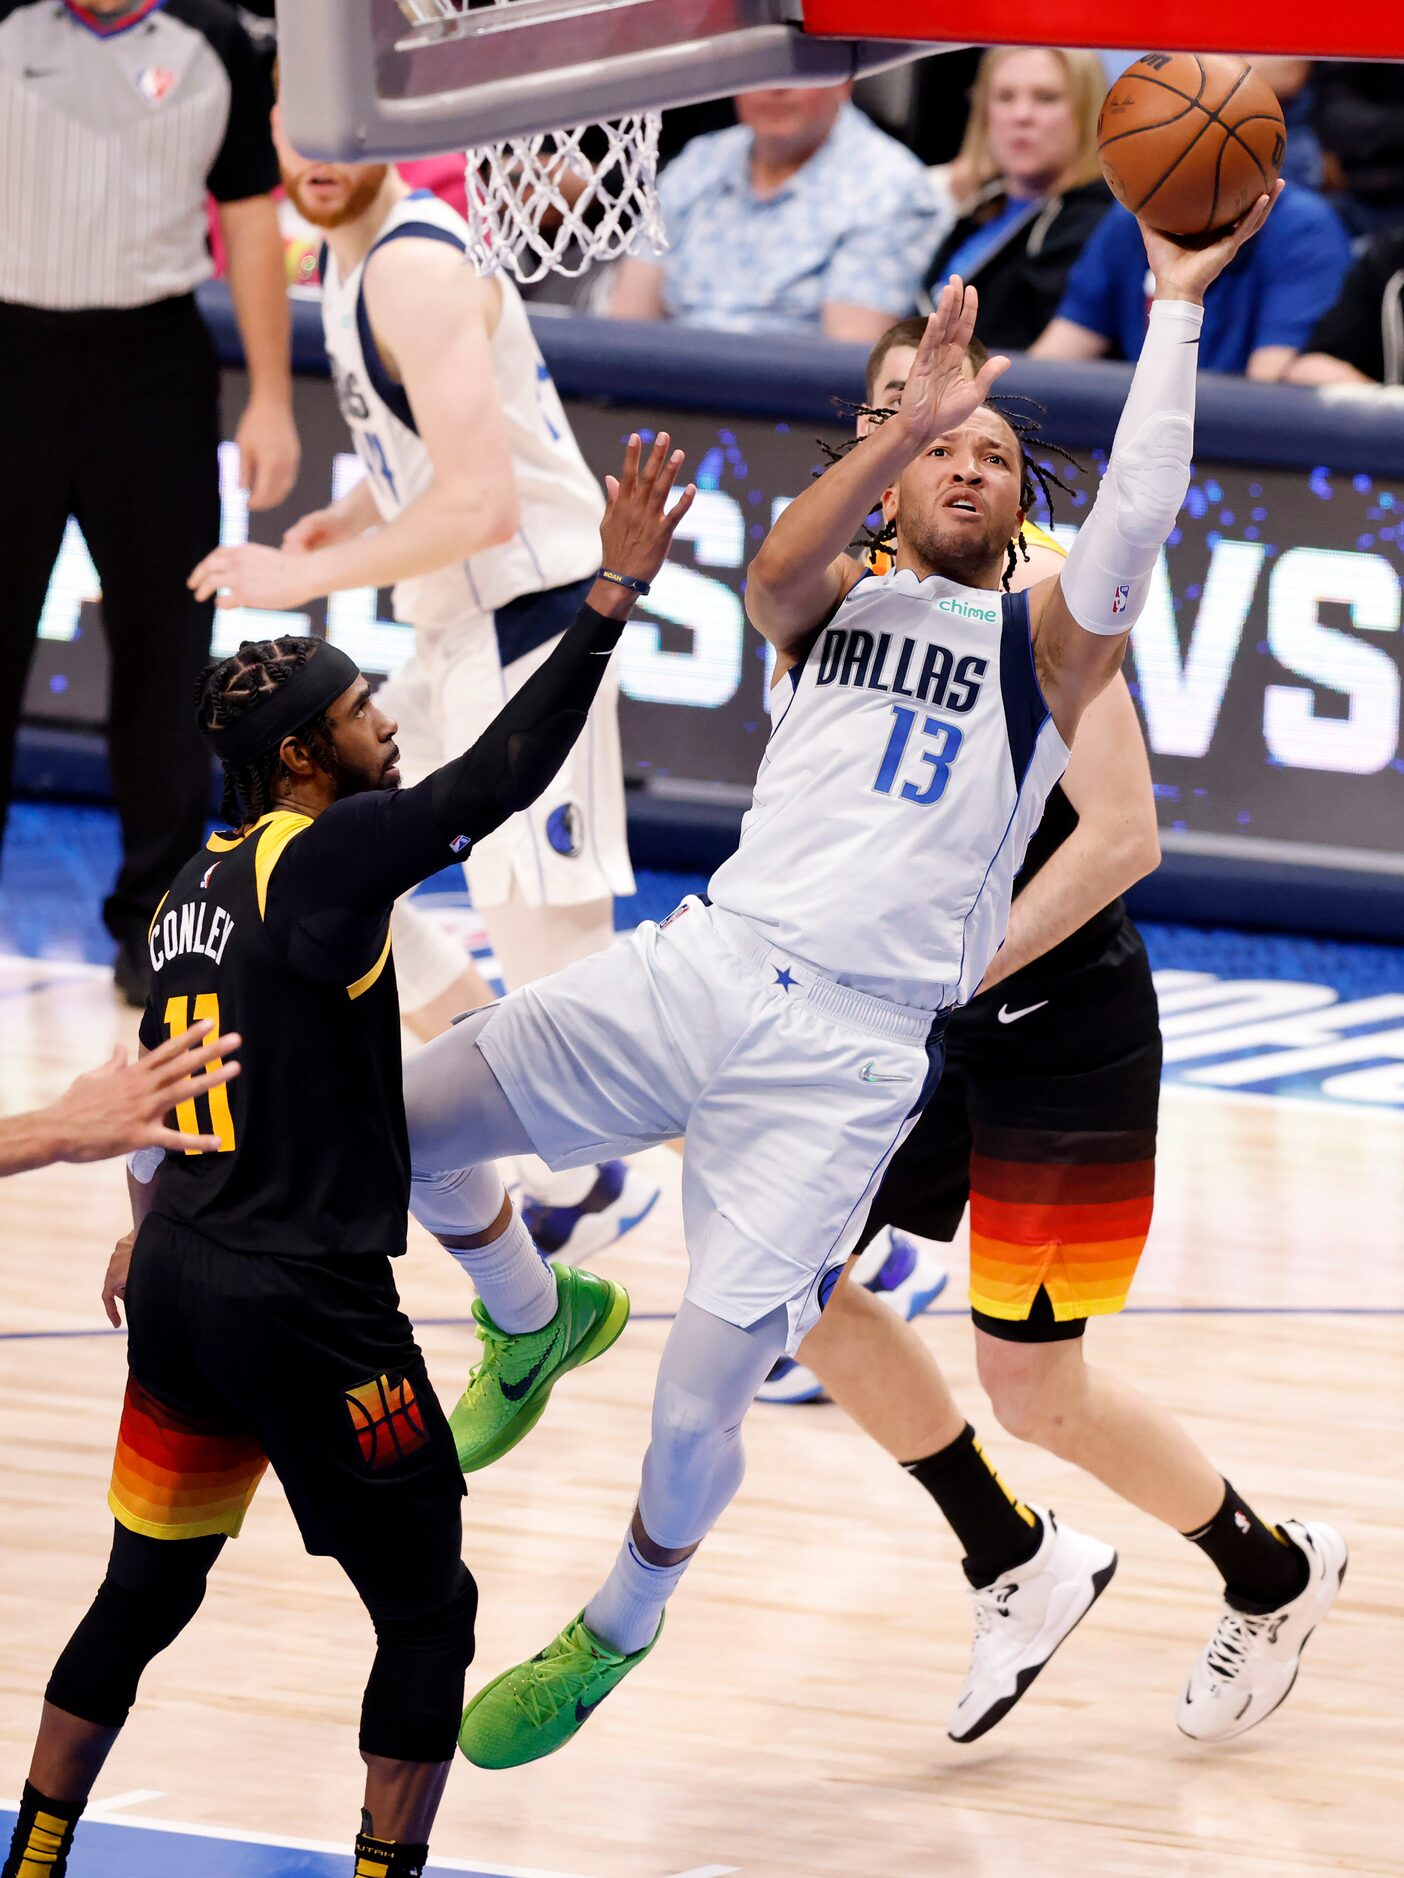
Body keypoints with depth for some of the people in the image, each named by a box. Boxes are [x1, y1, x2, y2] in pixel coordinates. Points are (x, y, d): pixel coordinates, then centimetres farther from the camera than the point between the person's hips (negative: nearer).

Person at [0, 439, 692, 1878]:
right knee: (427, 1606, 4)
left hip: (179, 1288, 8)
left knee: (146, 1590, 18)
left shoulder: (201, 882, 11)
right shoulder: (326, 855, -14)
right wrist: (611, 600, -31)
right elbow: (495, 782, -27)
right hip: (306, 1313, -8)